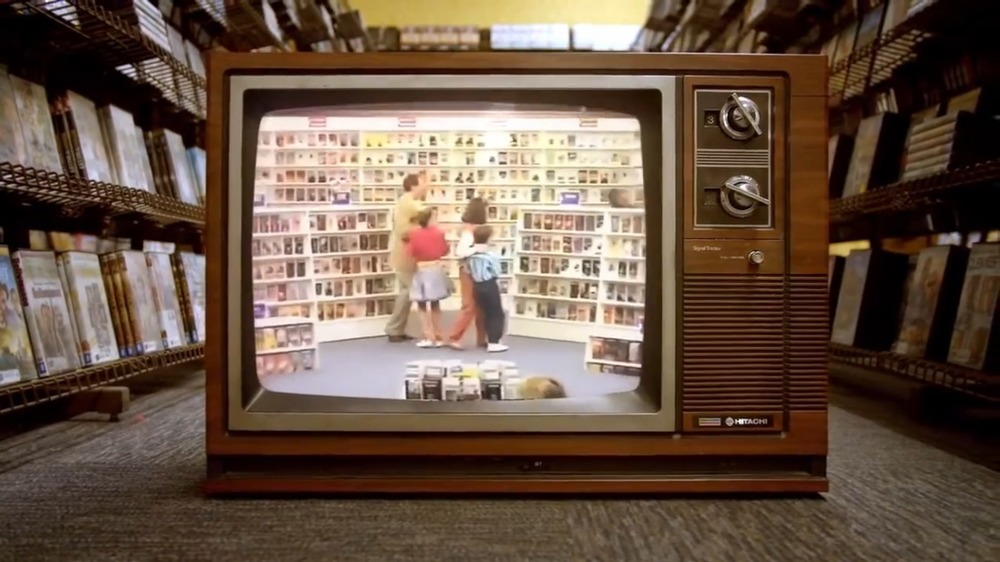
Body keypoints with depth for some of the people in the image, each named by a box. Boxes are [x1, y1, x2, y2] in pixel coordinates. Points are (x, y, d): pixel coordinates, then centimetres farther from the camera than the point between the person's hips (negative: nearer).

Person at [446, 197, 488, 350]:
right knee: (469, 306, -4)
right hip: (469, 271, -9)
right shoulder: (468, 230, -17)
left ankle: (481, 339, 21)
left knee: (481, 306, 12)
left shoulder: (476, 228, 9)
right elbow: (460, 252, -27)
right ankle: (454, 338, 5)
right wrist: (478, 248, -26)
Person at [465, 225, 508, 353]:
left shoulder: (470, 256, 0)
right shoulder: (490, 256, -17)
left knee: (487, 313, 19)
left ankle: (490, 339, 26)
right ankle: (493, 343, -1)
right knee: (497, 314, 3)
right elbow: (496, 273, -12)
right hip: (490, 286, -7)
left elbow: (469, 271, 5)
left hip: (477, 286, 7)